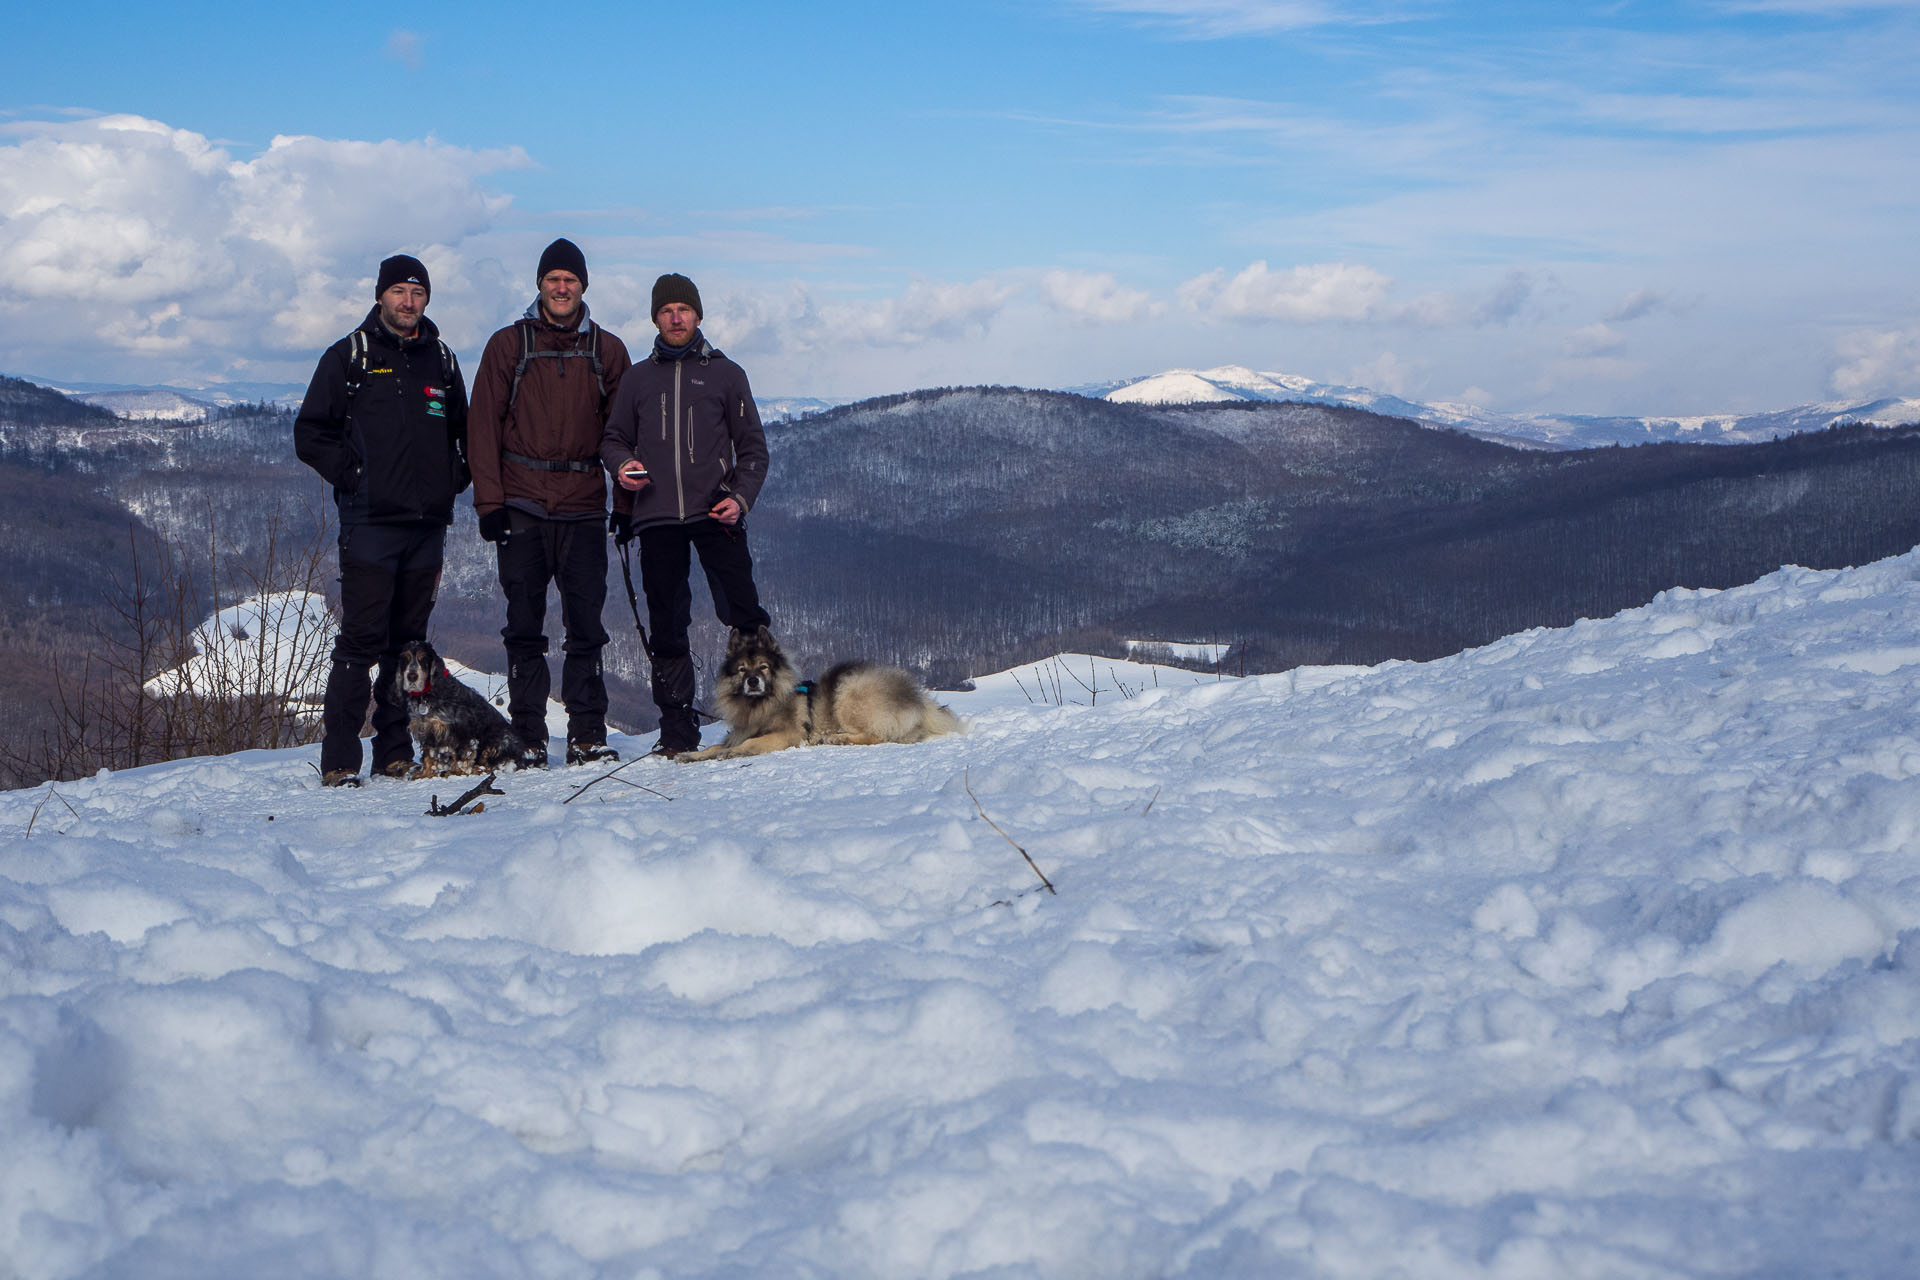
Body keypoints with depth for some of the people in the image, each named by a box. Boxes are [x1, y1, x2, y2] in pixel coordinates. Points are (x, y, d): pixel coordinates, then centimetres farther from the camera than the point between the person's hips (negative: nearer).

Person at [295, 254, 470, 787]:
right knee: (362, 638, -10)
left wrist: (452, 479, 11)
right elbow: (310, 433, 1)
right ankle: (340, 758, -7)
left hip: (427, 523, 5)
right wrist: (352, 477, -7)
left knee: (409, 639, 8)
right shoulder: (349, 357, 2)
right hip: (370, 522, -4)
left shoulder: (441, 361, 15)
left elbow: (461, 431, 26)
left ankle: (396, 752, 14)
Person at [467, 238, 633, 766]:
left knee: (586, 627, -1)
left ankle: (587, 736, 4)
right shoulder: (508, 345, 6)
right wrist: (490, 501, -5)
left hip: (583, 509, 1)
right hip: (522, 508, -1)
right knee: (524, 627, 1)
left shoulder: (607, 351, 10)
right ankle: (529, 737, 5)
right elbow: (483, 426, 3)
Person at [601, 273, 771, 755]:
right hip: (656, 516, 2)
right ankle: (677, 729, 5)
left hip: (715, 514, -2)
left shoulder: (725, 373, 11)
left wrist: (741, 497, -6)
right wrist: (622, 464, -1)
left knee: (741, 613, -10)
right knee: (666, 625, 1)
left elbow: (752, 447, 10)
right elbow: (612, 439, 22)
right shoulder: (637, 379, 16)